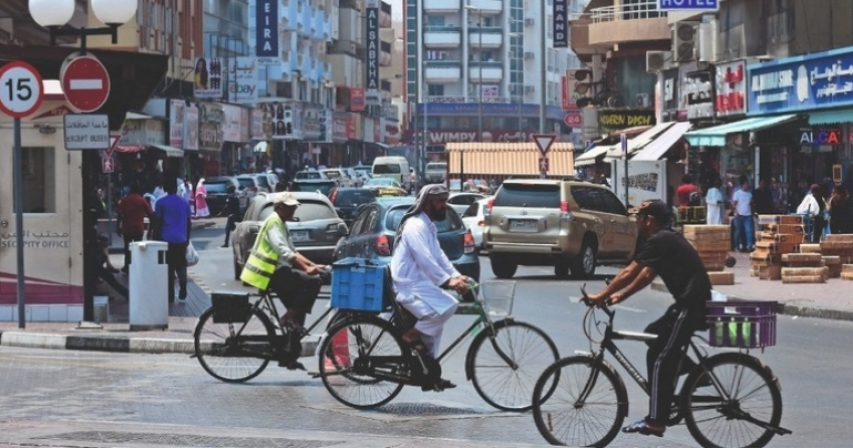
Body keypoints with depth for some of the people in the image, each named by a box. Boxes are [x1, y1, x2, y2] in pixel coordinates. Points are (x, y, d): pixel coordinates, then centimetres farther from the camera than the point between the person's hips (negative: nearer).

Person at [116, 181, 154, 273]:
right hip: (139, 228, 0)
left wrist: (118, 227, 0)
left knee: (127, 248, 10)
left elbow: (120, 215, -5)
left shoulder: (124, 200, -1)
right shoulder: (142, 200, -2)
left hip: (127, 228, 0)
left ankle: (127, 267, 10)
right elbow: (151, 214, 1)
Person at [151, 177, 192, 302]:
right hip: (181, 240, 3)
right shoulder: (184, 203, 8)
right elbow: (189, 223, 11)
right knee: (181, 266, 13)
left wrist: (156, 238, 3)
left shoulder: (161, 203, -4)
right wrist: (187, 238, 21)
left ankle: (170, 296, 0)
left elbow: (157, 222, -5)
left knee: (169, 268, 1)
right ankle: (182, 293, 3)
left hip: (166, 239, -3)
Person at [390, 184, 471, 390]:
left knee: (434, 320, 13)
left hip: (418, 282, 11)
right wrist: (447, 280, -32)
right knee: (447, 306, -26)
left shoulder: (428, 226, 19)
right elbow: (425, 259, -25)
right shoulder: (416, 226, -15)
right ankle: (412, 334, -11)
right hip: (409, 285, -11)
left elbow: (438, 255, 16)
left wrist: (456, 276, 2)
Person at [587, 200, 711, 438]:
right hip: (691, 303, 10)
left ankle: (655, 422, -9)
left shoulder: (658, 241, -13)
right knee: (653, 336, 21)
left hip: (692, 305, -10)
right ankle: (695, 371, 17)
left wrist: (601, 296, -4)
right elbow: (644, 277, 21)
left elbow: (628, 274, -13)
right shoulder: (665, 239, 17)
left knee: (661, 361, -8)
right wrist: (620, 295, 15)